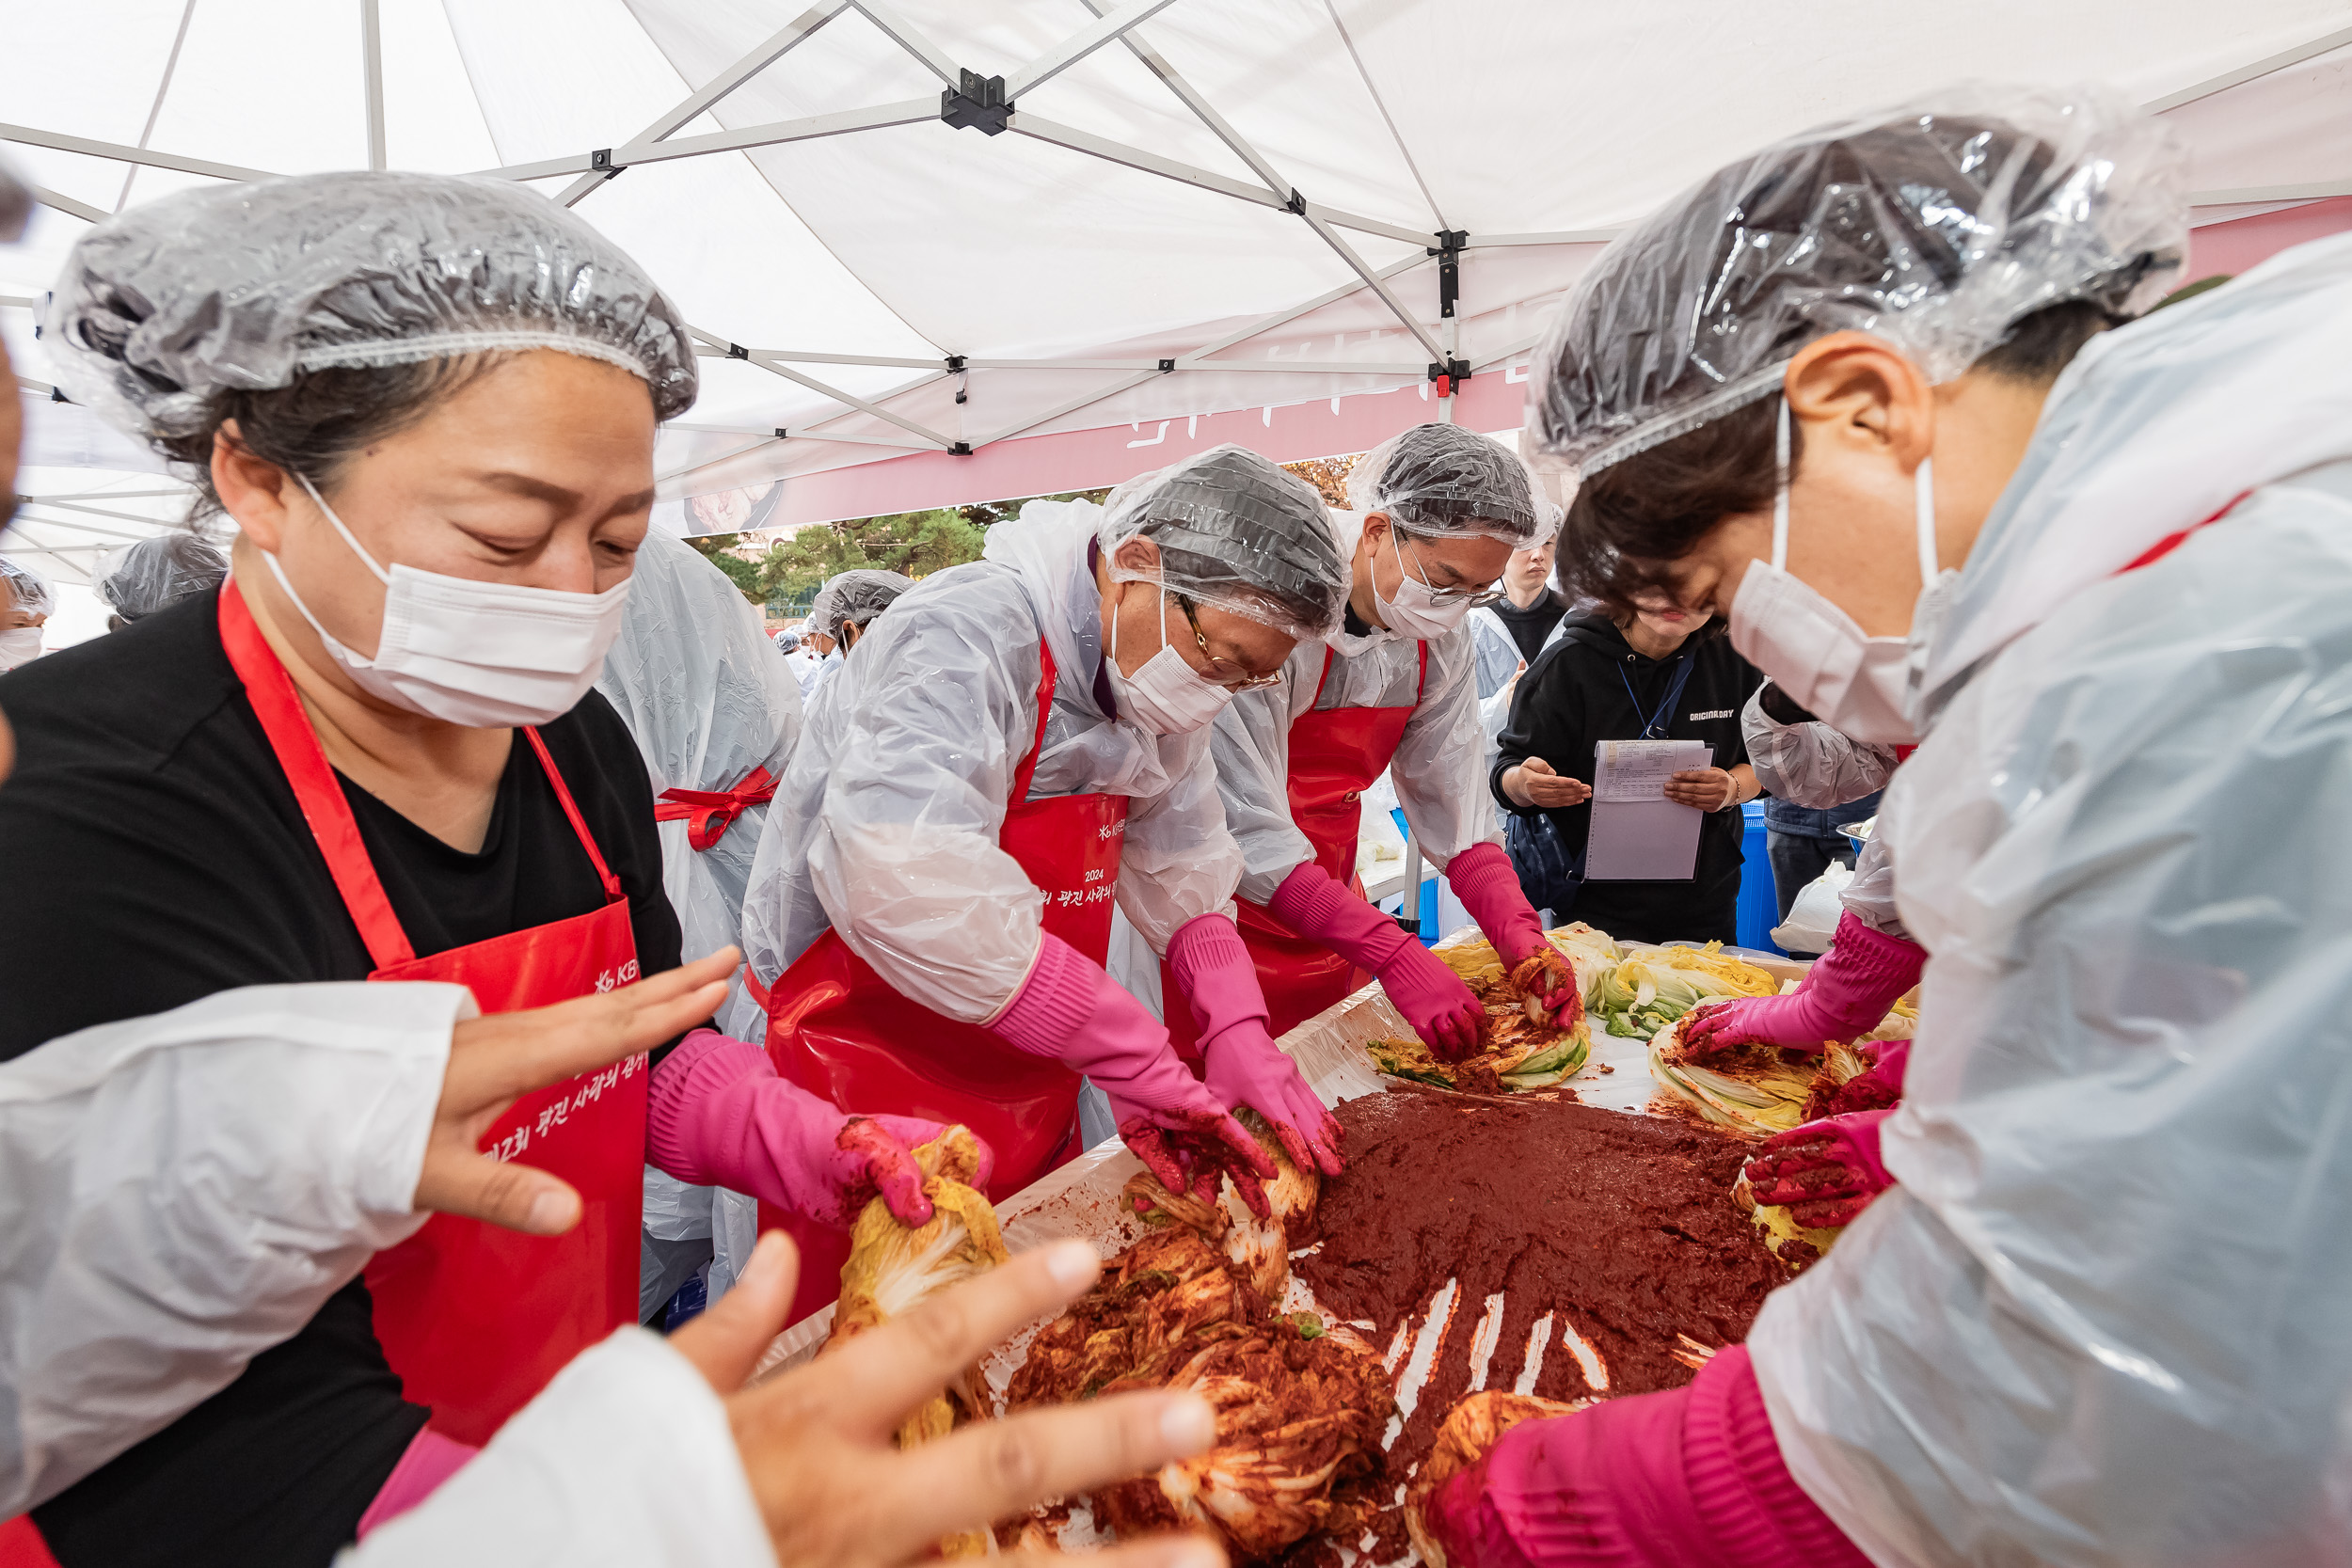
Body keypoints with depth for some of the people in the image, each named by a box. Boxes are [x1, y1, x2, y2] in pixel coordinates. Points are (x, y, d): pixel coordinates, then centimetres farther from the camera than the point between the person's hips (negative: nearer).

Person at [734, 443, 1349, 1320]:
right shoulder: (964, 637, -25)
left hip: (1029, 1094, 7)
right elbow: (906, 888, -38)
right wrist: (1134, 1060, -33)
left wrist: (1240, 1030, -8)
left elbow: (1179, 873, 6)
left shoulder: (1154, 678, 1)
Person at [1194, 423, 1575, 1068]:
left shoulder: (1441, 644, -3)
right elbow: (1249, 834, -28)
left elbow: (1453, 806, 0)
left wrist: (1519, 935, -15)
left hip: (1330, 920, 6)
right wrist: (1396, 957, -31)